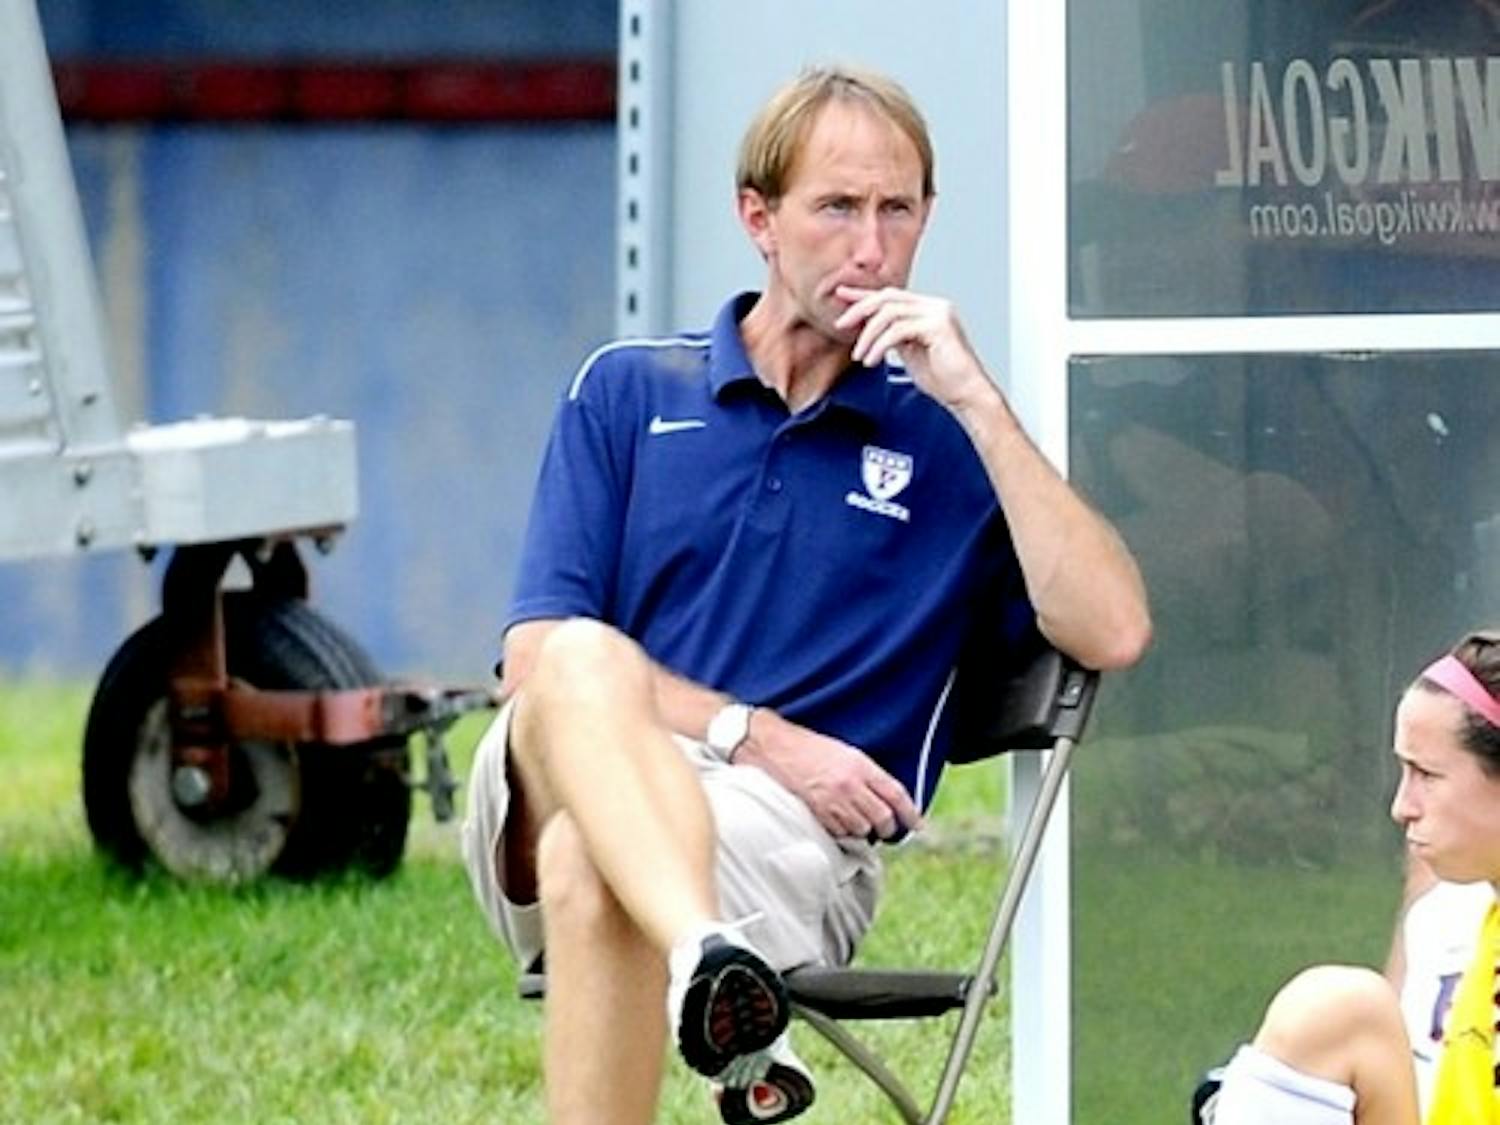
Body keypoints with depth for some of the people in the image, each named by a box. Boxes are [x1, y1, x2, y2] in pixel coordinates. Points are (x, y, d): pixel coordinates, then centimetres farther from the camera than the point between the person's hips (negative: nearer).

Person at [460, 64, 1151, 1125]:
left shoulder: (949, 442, 14)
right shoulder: (625, 391, 16)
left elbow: (1113, 632, -4)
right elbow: (539, 657, 5)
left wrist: (976, 400, -6)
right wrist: (759, 741, -8)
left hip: (798, 841, -1)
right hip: (565, 791, 1)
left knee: (594, 870, -36)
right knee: (588, 664, -36)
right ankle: (712, 968, -60)